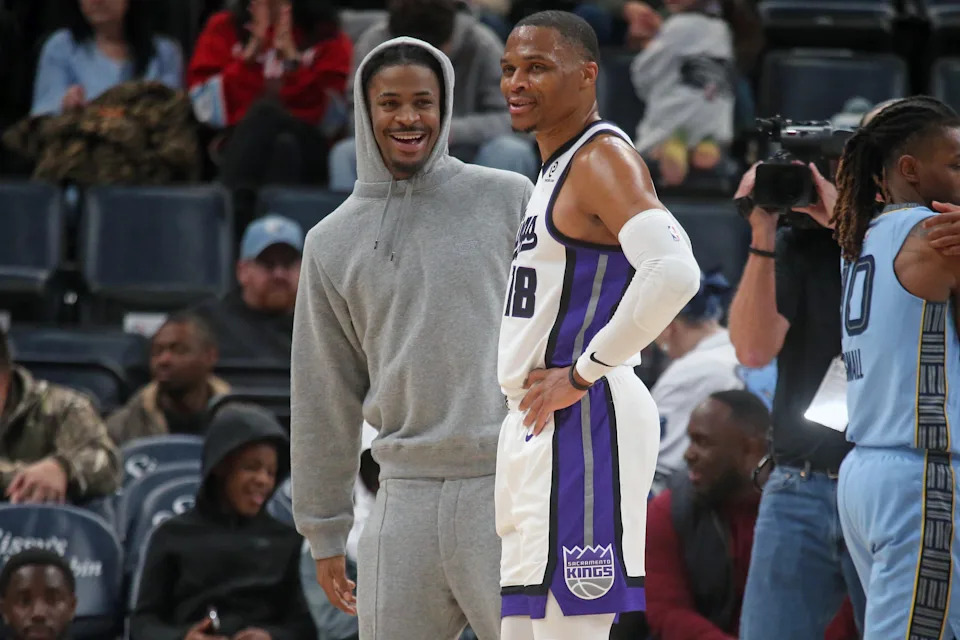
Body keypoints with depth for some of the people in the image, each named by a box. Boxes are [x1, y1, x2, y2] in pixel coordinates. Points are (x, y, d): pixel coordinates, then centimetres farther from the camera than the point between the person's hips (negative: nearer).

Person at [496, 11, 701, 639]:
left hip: (579, 422, -11)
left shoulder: (604, 158, -12)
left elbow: (674, 273, -28)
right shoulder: (558, 167, 20)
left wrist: (583, 372, -21)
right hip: (536, 426, 11)